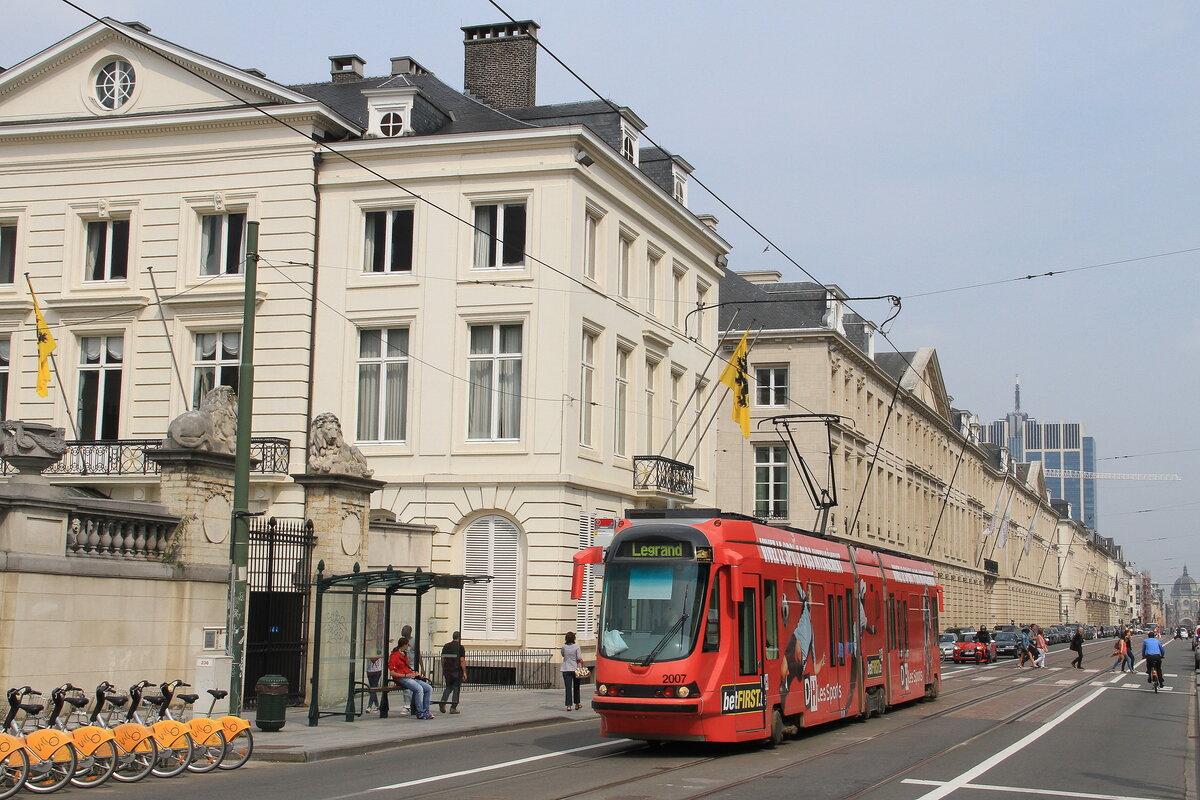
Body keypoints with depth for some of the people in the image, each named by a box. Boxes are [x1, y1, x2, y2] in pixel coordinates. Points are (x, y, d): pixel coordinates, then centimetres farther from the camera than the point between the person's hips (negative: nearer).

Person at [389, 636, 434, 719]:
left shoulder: (405, 655, 23)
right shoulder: (394, 656, -6)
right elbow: (392, 673, -12)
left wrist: (414, 673, 8)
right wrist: (406, 675, -17)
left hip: (410, 677, 9)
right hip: (401, 679, -9)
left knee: (429, 688, -7)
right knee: (419, 689, -31)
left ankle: (425, 711, -5)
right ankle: (420, 713, -23)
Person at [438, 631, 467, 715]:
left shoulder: (446, 646, 7)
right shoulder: (460, 647, -8)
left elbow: (443, 659, 9)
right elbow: (462, 661, -13)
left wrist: (443, 670, 17)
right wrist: (464, 672, -9)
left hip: (447, 670, 5)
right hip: (457, 671, -5)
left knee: (448, 687, 18)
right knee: (456, 689, 4)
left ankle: (442, 702, -3)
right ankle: (453, 708, 3)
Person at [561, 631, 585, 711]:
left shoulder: (564, 647, -3)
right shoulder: (576, 647, -9)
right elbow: (579, 658, -11)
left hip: (566, 670, 1)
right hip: (575, 669, -1)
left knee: (568, 688, 0)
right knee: (576, 687, 15)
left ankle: (569, 705, -8)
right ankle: (577, 704, 25)